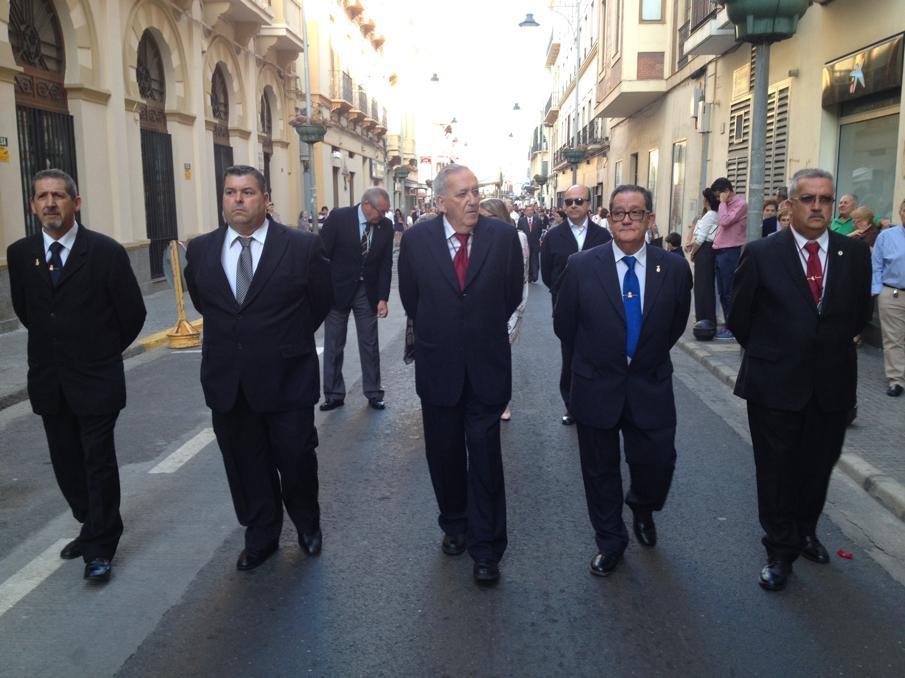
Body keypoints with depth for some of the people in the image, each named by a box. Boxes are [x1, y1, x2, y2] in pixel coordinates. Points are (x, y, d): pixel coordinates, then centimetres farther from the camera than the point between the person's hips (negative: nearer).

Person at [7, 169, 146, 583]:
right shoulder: (20, 253, 2)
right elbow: (23, 309, 18)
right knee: (66, 463, 13)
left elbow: (132, 313, -2)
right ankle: (92, 529, 31)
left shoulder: (106, 251, -10)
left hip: (96, 378, -4)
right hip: (48, 379, 5)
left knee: (99, 464, 2)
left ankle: (100, 548, 15)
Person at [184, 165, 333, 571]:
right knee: (246, 466, 14)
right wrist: (232, 337, 13)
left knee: (297, 461, 8)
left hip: (286, 378, -3)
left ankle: (307, 525, 36)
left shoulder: (303, 246, -8)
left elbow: (321, 301, 5)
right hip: (227, 381, 3)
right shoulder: (200, 250, 3)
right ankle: (260, 537, 33)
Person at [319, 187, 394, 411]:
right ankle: (334, 395, 17)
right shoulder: (339, 217, -13)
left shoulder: (386, 226, -4)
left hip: (368, 292, 2)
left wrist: (383, 298, -6)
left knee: (370, 345, 7)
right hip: (338, 289, -2)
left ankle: (373, 394, 19)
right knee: (333, 346, 6)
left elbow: (386, 264, 0)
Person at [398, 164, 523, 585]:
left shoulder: (503, 237, -6)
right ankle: (454, 526, 35)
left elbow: (512, 296, 7)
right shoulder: (416, 240, -5)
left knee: (485, 459, 2)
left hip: (486, 367, -1)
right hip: (438, 367, 2)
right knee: (445, 455, 14)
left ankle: (486, 549, 14)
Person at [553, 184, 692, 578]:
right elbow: (564, 324, 3)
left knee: (657, 463, 5)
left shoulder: (674, 269, -5)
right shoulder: (581, 267, -9)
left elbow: (676, 324, 11)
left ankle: (642, 510, 42)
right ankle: (610, 542, 34)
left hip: (650, 387, 1)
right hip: (596, 387, -1)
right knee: (600, 471, 12)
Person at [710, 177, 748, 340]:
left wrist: (723, 202, -11)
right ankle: (728, 325, 17)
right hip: (719, 252, 9)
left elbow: (725, 221, -21)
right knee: (722, 292, 10)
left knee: (729, 292, -7)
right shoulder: (727, 205, 19)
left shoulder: (740, 204, -8)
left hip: (730, 252, -9)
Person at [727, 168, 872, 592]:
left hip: (832, 386, 3)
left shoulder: (855, 254, 0)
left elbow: (860, 314, 12)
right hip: (775, 384, -3)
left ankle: (805, 531, 39)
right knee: (777, 471, 8)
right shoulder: (761, 254, -9)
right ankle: (781, 550, 24)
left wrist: (832, 348, 12)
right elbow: (739, 317, 0)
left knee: (818, 467, 16)